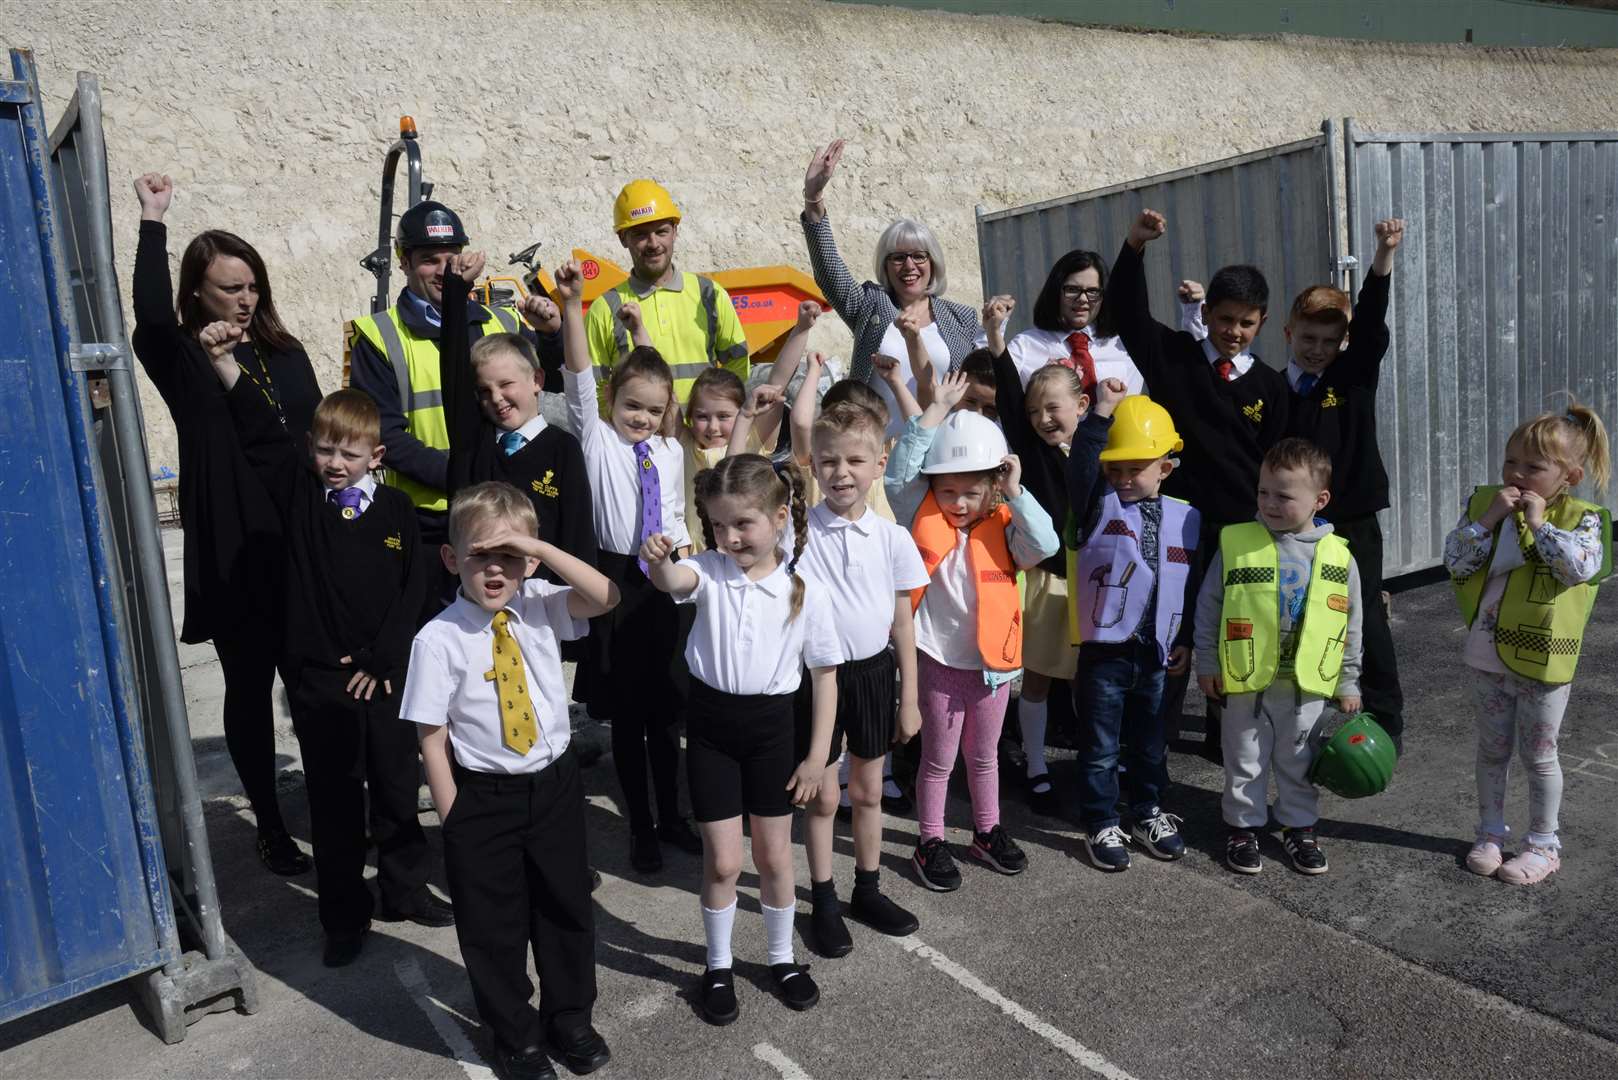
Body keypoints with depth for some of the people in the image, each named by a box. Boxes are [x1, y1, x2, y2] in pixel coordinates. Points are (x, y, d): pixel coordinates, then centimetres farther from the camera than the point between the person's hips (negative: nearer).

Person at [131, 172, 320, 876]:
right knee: (249, 688, 8)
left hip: (301, 546, 4)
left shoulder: (284, 354, 10)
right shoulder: (182, 359, -3)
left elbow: (318, 435, 14)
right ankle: (269, 825, 22)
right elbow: (151, 315, -25)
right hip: (230, 554, -3)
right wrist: (153, 222, -21)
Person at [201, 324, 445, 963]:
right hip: (317, 677, 0)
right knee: (334, 800, 8)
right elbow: (261, 433, -6)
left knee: (397, 788, 13)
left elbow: (413, 592, -4)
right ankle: (344, 916, 21)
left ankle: (405, 889, 32)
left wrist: (381, 660, -9)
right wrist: (225, 366, -17)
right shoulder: (297, 493, 0)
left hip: (385, 675, 0)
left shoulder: (396, 511, -1)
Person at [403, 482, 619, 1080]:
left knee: (567, 907, 18)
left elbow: (605, 598, -21)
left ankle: (570, 1019, 41)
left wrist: (539, 548, -27)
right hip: (483, 797, -3)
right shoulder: (439, 639, -16)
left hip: (555, 783, 3)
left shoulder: (540, 606, -6)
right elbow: (432, 737, -11)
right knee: (493, 925, 12)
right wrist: (454, 818, -9)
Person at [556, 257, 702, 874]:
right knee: (626, 715, 6)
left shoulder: (671, 452, 10)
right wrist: (572, 304, -26)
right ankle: (641, 829, 18)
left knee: (664, 711, 14)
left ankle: (671, 817, 29)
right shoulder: (596, 438, -1)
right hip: (615, 581, -3)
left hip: (661, 584, 4)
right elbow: (579, 375, -15)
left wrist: (681, 548, 2)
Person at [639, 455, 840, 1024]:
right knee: (722, 861, 6)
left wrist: (817, 754, -2)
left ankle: (782, 957, 38)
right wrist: (658, 561, -59)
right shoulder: (710, 571, -11)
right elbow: (674, 581, -35)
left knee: (774, 854, 15)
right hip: (711, 724, 0)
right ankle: (718, 966, 30)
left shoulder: (806, 591, -11)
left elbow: (824, 675, -3)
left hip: (770, 725, 0)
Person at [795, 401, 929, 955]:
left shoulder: (893, 538, -6)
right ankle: (823, 901, 26)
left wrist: (909, 698, 4)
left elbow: (903, 623, 1)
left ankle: (868, 890, 35)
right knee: (824, 794, 8)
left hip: (873, 671, 2)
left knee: (868, 789, 17)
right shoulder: (799, 530, -10)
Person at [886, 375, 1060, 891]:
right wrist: (936, 411, -24)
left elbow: (1046, 546, -21)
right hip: (938, 660, -2)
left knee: (983, 755, 22)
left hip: (992, 659, 2)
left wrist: (1015, 494, -22)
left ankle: (988, 831, 41)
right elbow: (898, 475, -23)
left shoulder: (1002, 526, -5)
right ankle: (931, 842, 28)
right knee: (938, 759, 11)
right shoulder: (924, 518, -8)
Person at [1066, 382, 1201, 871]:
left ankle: (1148, 813, 37)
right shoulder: (1099, 505, -5)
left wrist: (1188, 639, 8)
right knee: (1101, 748, 7)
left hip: (1158, 654, 3)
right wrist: (1101, 413, -30)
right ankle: (1100, 825, 21)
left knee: (1150, 744, 19)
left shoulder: (1186, 518, 3)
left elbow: (1195, 585, 10)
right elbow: (1079, 469, -25)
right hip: (1104, 652, -3)